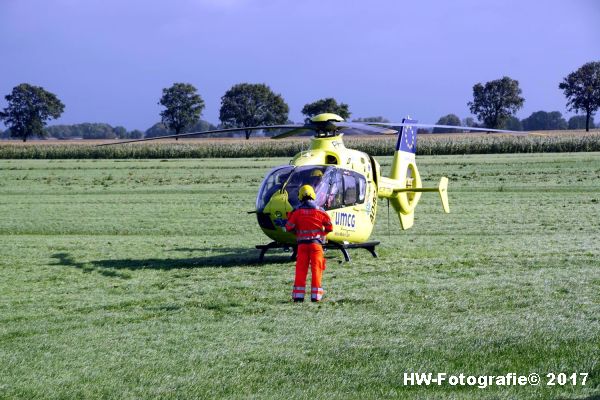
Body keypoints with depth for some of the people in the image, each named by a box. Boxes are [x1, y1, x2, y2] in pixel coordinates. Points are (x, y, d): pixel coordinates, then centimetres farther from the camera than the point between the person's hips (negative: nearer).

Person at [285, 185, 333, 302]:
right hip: (316, 243, 0)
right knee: (316, 269, 3)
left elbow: (289, 227, -2)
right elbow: (330, 227, 5)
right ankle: (316, 295, 0)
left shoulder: (297, 212, -2)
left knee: (300, 270, 5)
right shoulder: (319, 212, -1)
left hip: (302, 244, 0)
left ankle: (299, 294, 3)